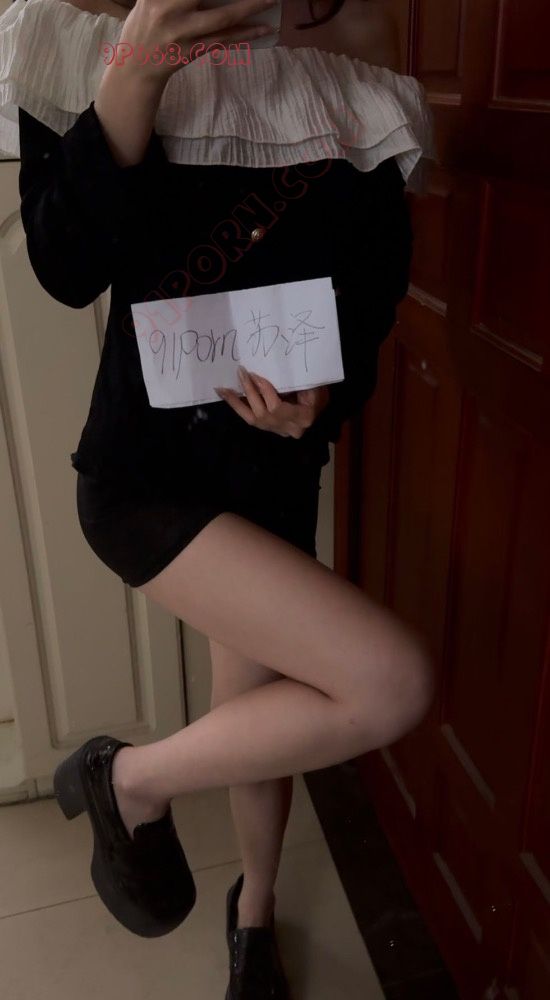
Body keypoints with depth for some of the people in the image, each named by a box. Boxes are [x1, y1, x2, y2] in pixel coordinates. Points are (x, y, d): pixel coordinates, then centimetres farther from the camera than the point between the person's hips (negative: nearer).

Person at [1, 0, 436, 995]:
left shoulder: (358, 118, 2)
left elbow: (365, 324, 2)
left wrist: (319, 406, -18)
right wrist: (129, 87, -27)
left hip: (273, 474, 5)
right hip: (144, 470, -4)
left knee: (265, 711, 19)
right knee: (393, 681, -20)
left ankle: (254, 910, 51)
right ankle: (129, 778, 6)